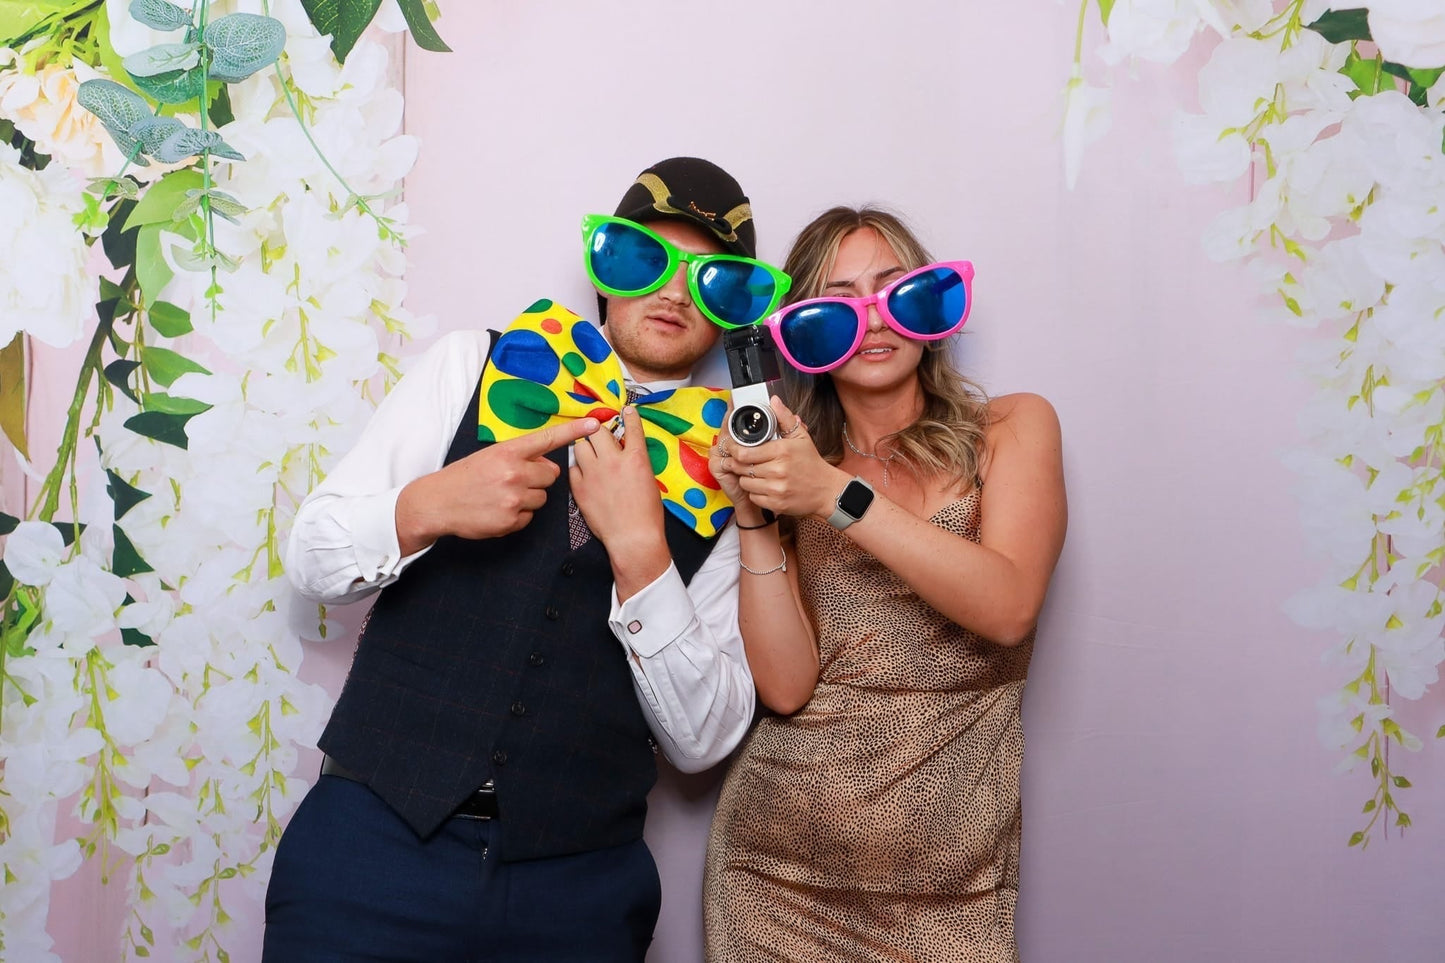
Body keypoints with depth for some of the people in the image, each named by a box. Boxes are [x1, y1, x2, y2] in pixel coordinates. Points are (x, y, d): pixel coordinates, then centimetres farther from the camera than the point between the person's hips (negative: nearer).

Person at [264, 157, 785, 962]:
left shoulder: (729, 472, -1)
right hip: (376, 834, 0)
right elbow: (312, 558, 2)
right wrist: (426, 508, -18)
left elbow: (704, 739, -5)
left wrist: (641, 550, -18)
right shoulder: (475, 367, 2)